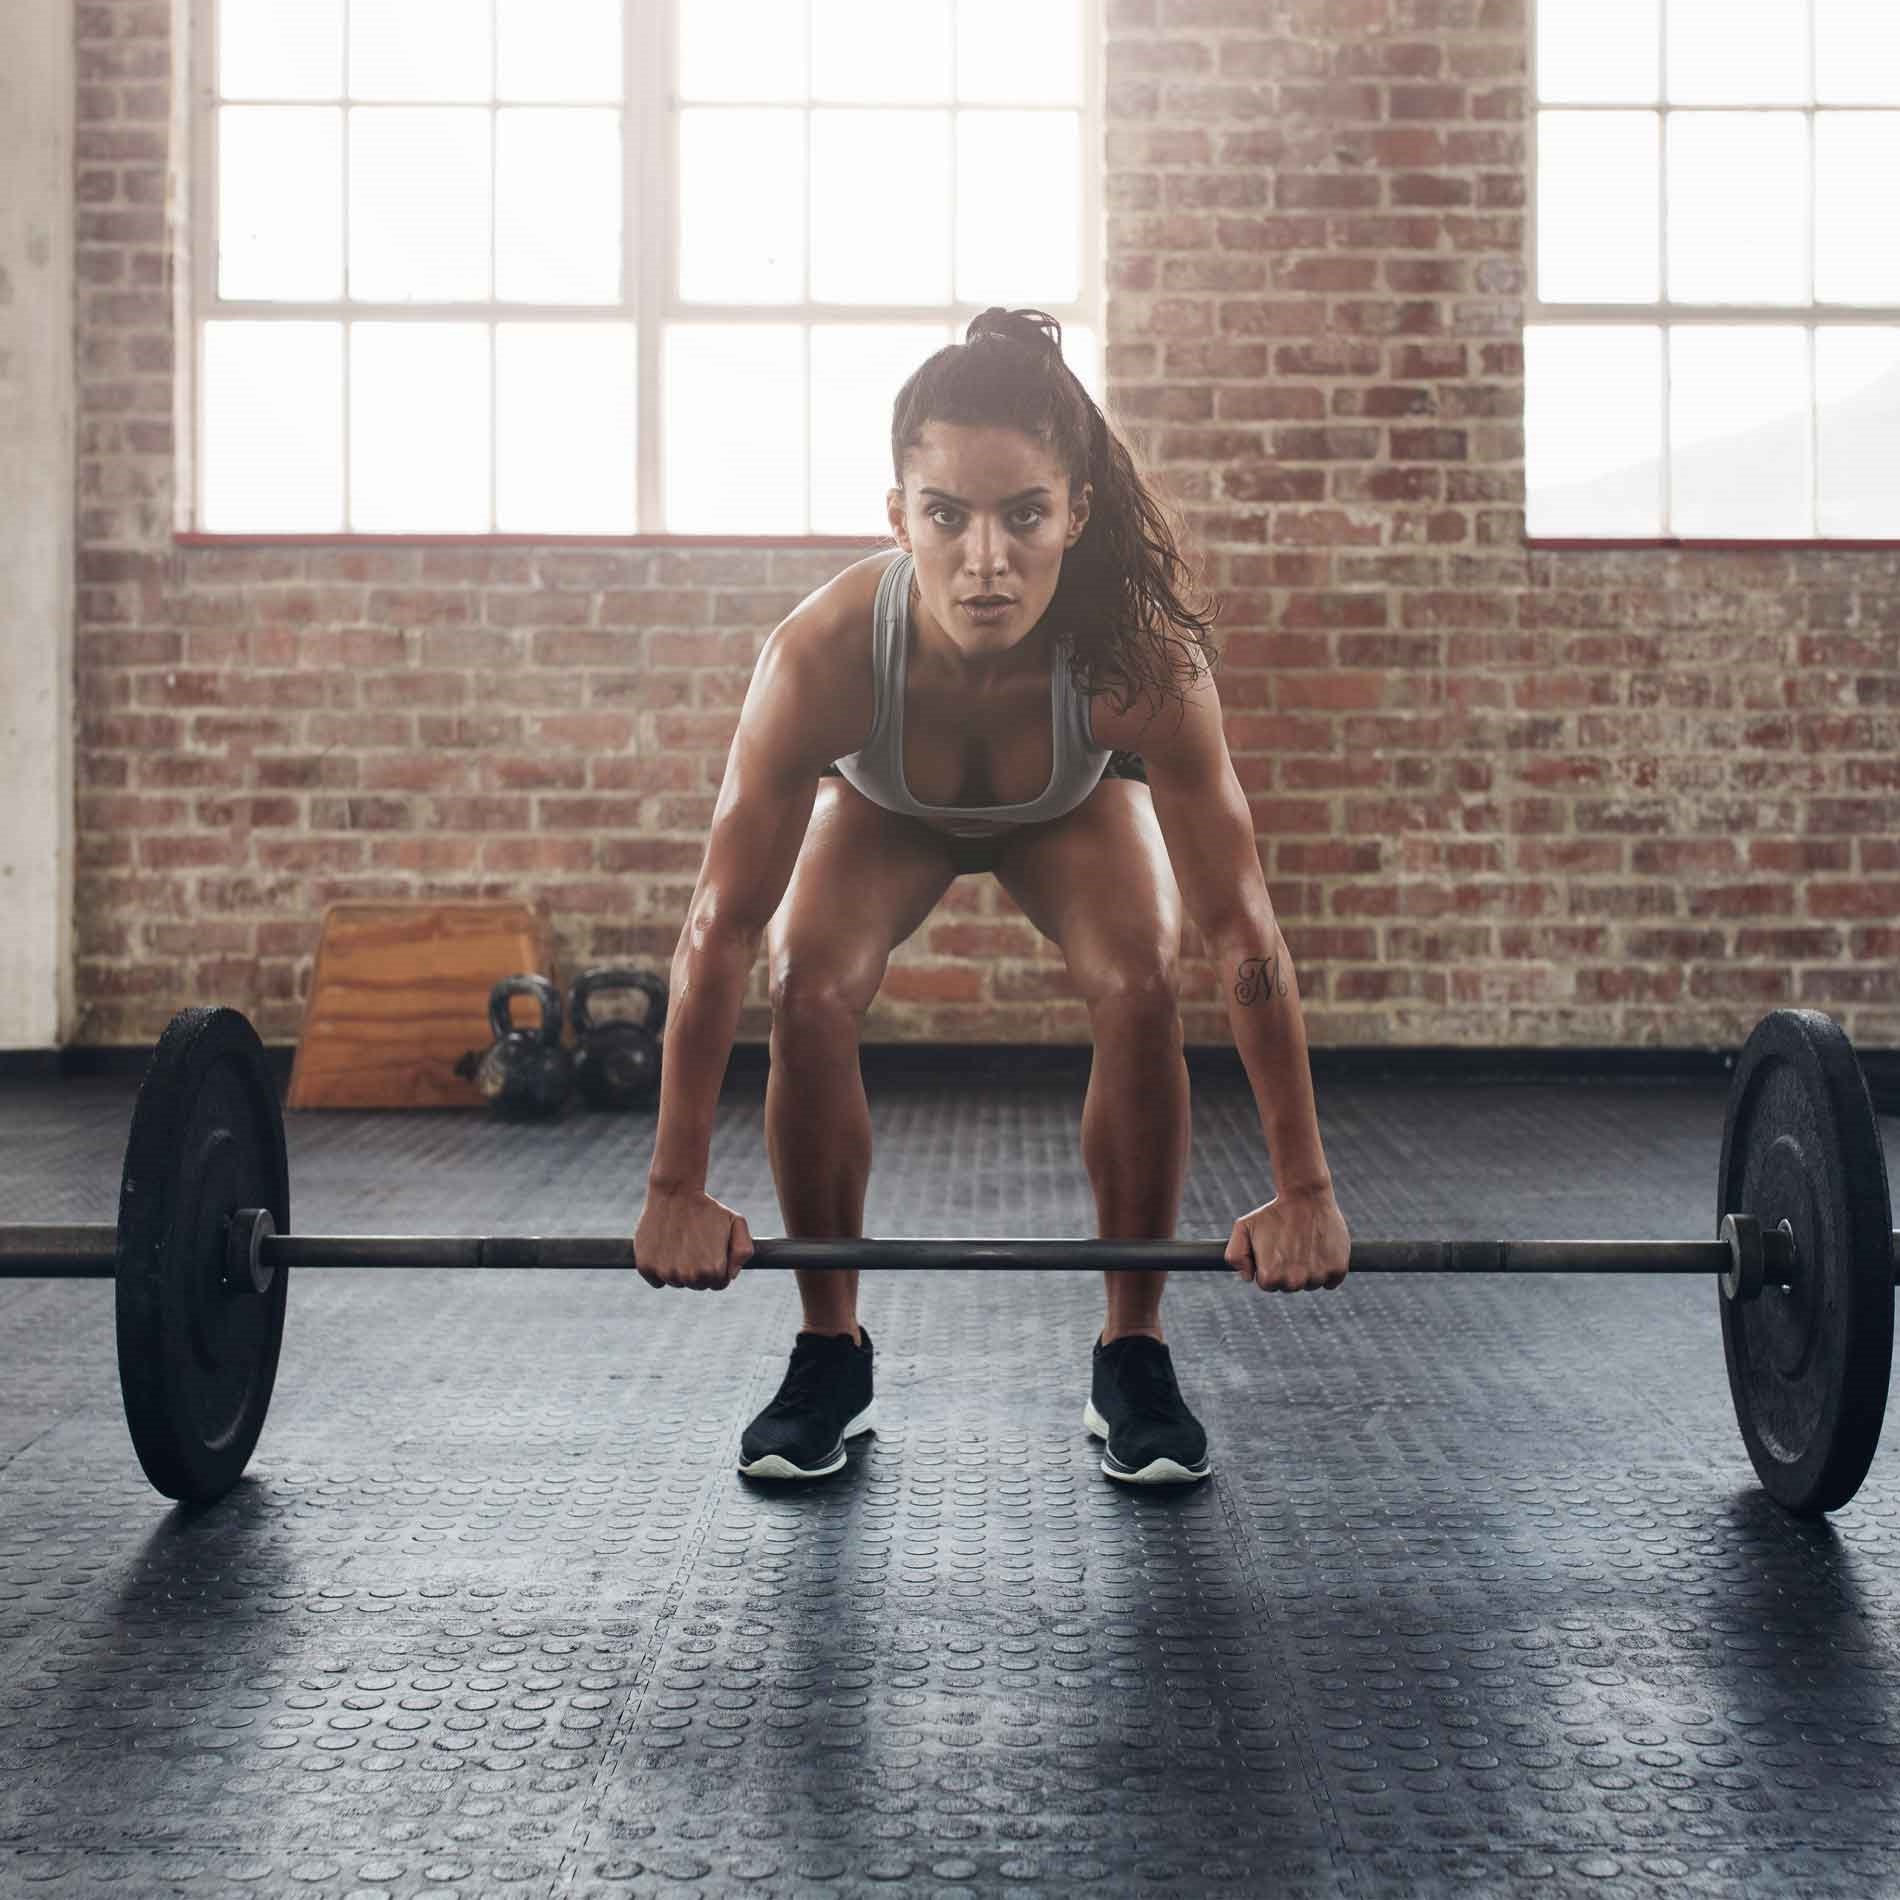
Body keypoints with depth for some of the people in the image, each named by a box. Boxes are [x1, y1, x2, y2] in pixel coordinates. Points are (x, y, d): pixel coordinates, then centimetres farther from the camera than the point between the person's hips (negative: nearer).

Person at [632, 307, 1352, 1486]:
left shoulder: (1144, 663, -42)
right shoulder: (822, 656, -42)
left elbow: (1242, 931, -33)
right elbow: (724, 926, -33)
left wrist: (1305, 1189, -29)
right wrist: (676, 1190, -28)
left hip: (1075, 806, 0)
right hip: (883, 807, 0)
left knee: (1140, 986, -25)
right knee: (810, 994, -23)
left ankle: (1132, 1355, -5)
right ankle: (832, 1354, -2)